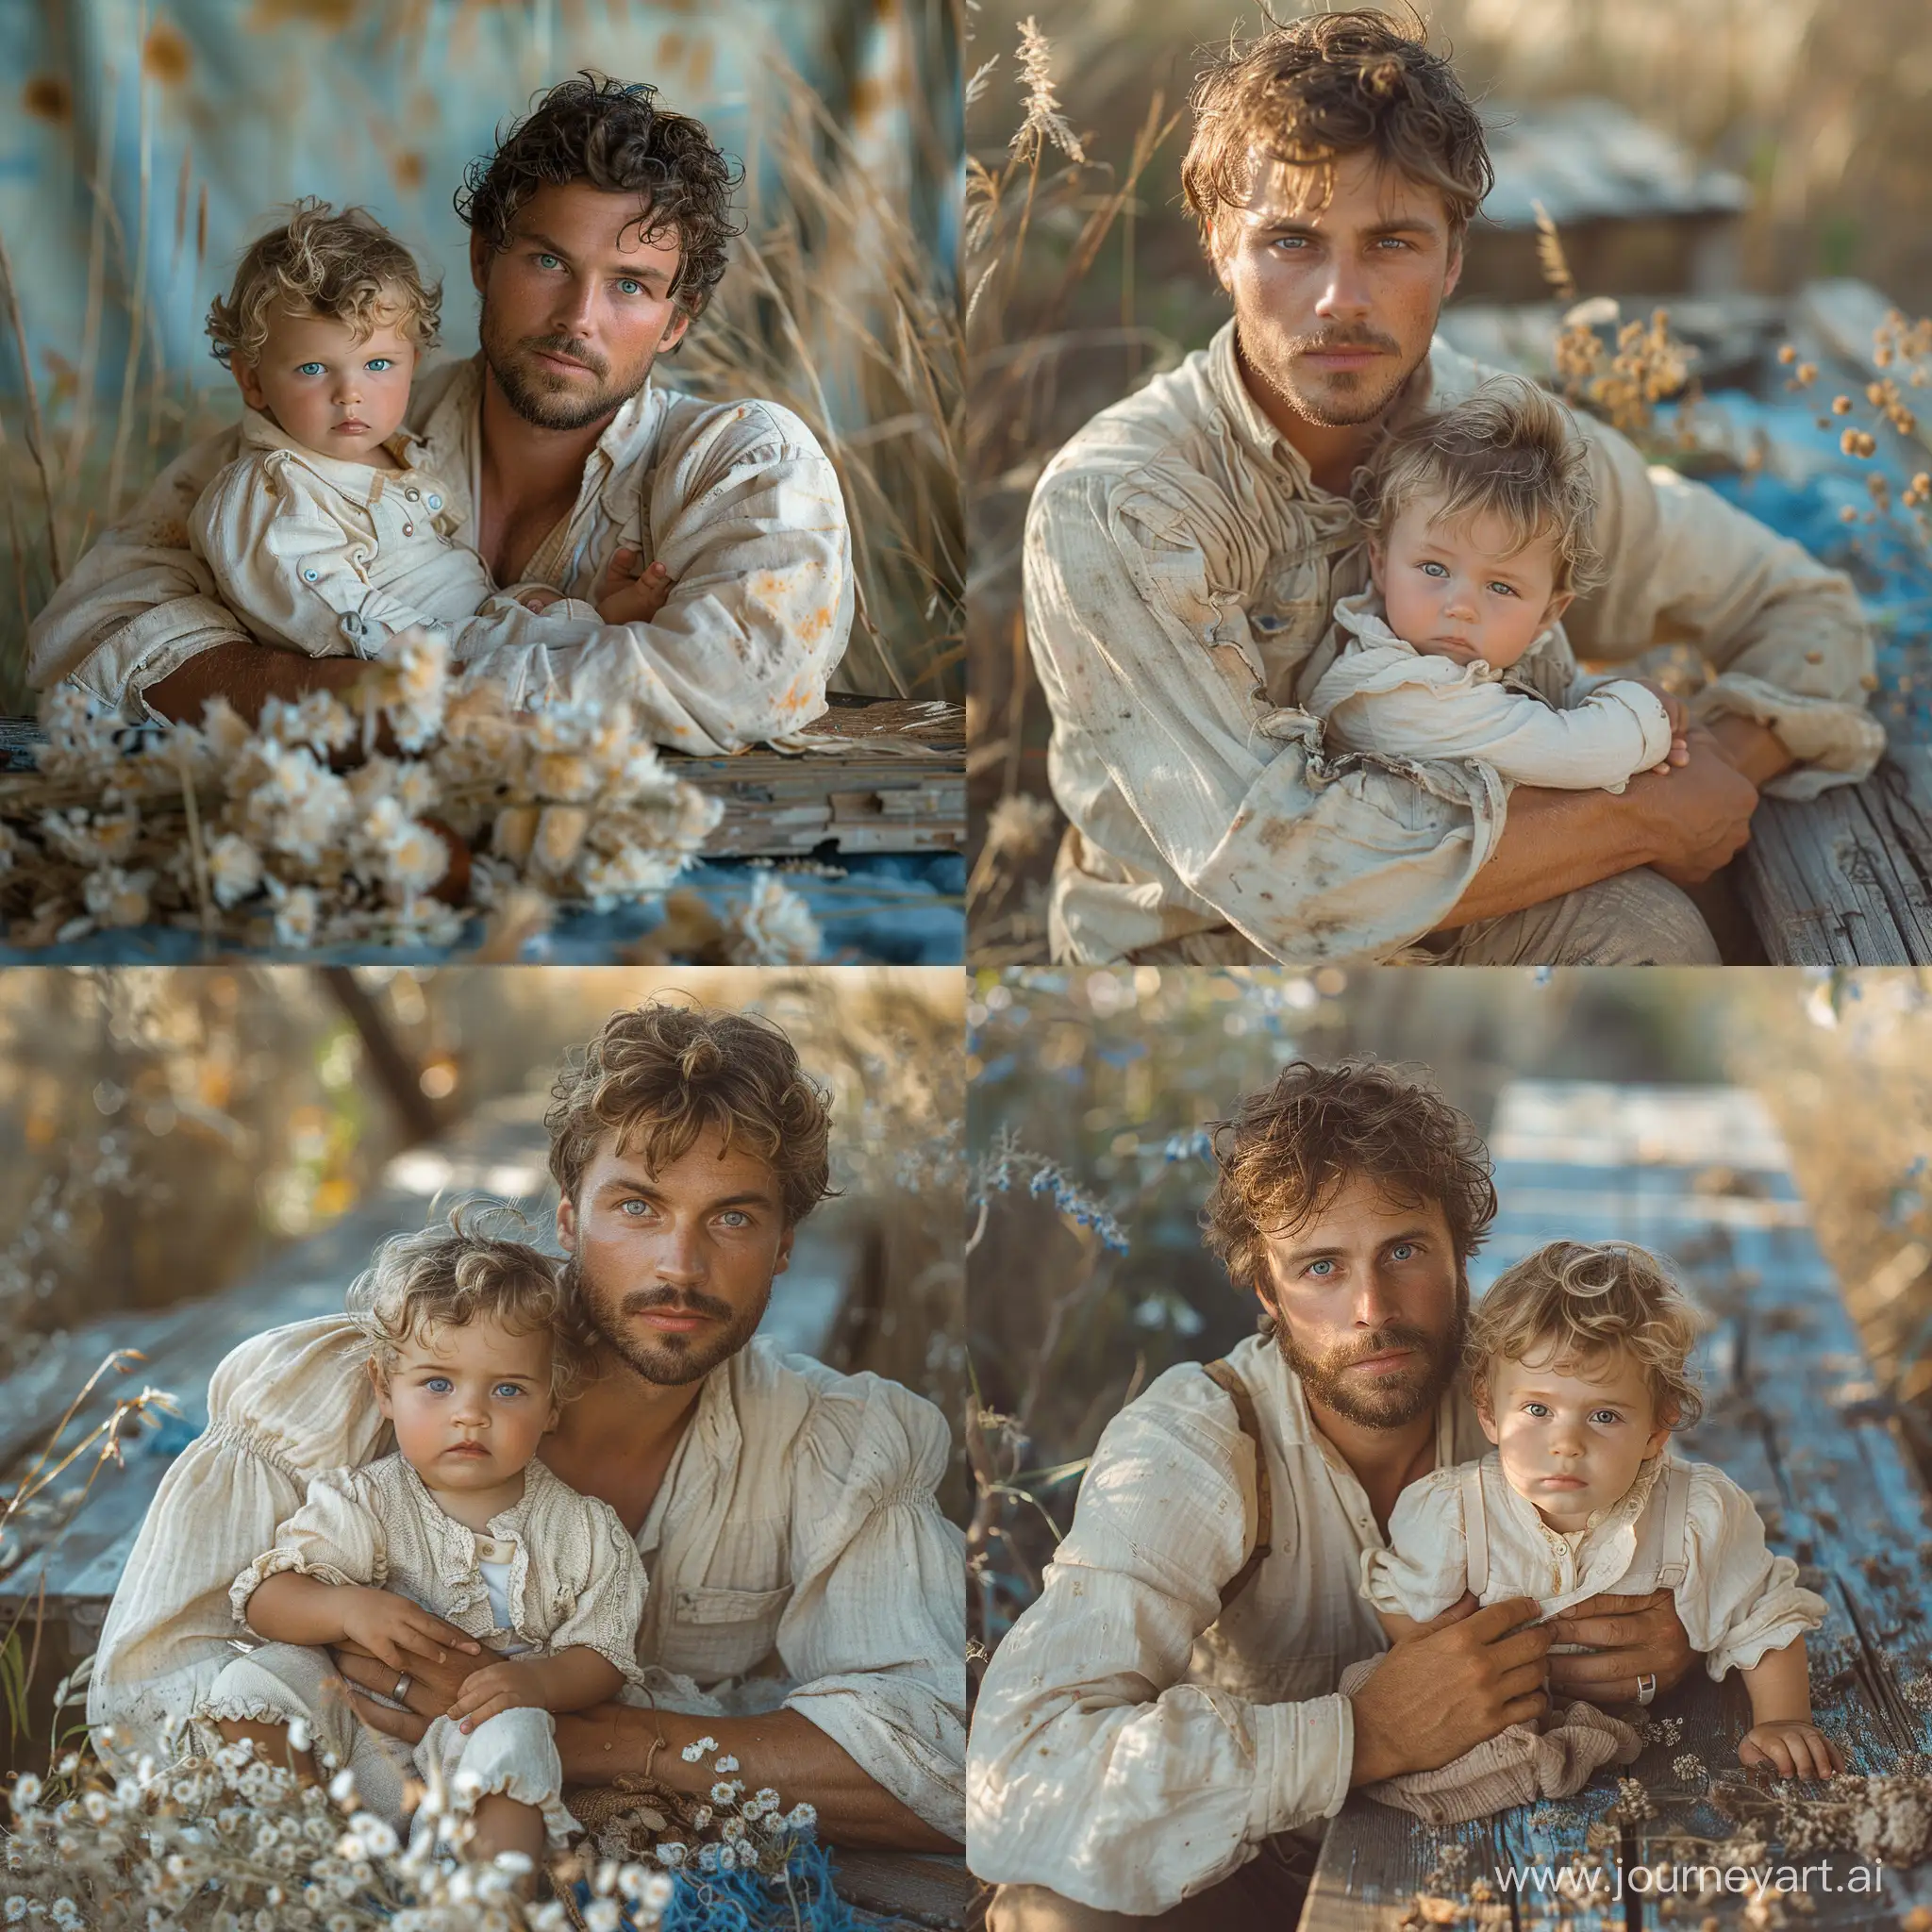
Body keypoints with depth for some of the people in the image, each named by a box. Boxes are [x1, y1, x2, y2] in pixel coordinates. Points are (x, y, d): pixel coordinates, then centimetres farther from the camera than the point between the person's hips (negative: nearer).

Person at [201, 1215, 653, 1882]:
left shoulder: (580, 1531, 0)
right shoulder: (365, 1503, 0)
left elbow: (604, 1659, 1)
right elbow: (263, 1598, -4)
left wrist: (536, 1682, -21)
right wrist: (347, 1608, -24)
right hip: (350, 1742, 2)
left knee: (511, 1742, -34)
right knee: (254, 1682, -18)